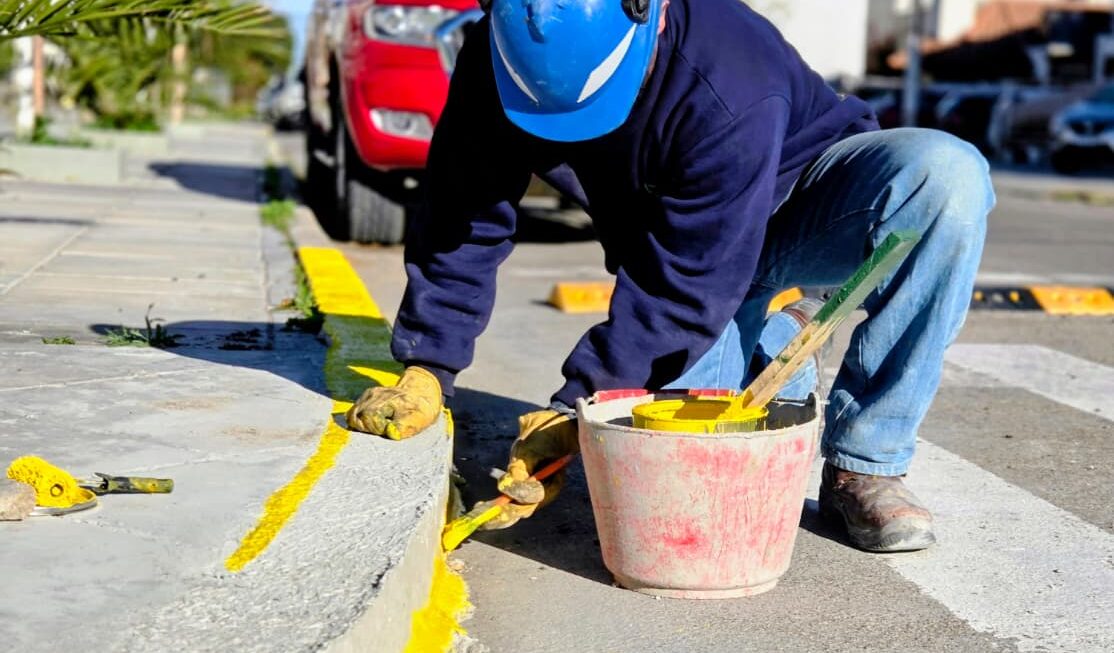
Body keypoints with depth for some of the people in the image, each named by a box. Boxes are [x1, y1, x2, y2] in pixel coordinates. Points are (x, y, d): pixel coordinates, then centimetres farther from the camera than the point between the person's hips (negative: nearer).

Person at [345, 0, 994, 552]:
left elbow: (688, 288, -33)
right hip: (680, 249, 4)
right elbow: (465, 219, -11)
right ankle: (767, 341, 15)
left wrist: (576, 406, -31)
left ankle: (863, 465, -25)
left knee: (946, 176, -37)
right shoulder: (498, 63, -22)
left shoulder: (730, 92, -38)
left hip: (807, 204, -3)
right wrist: (427, 370, -17)